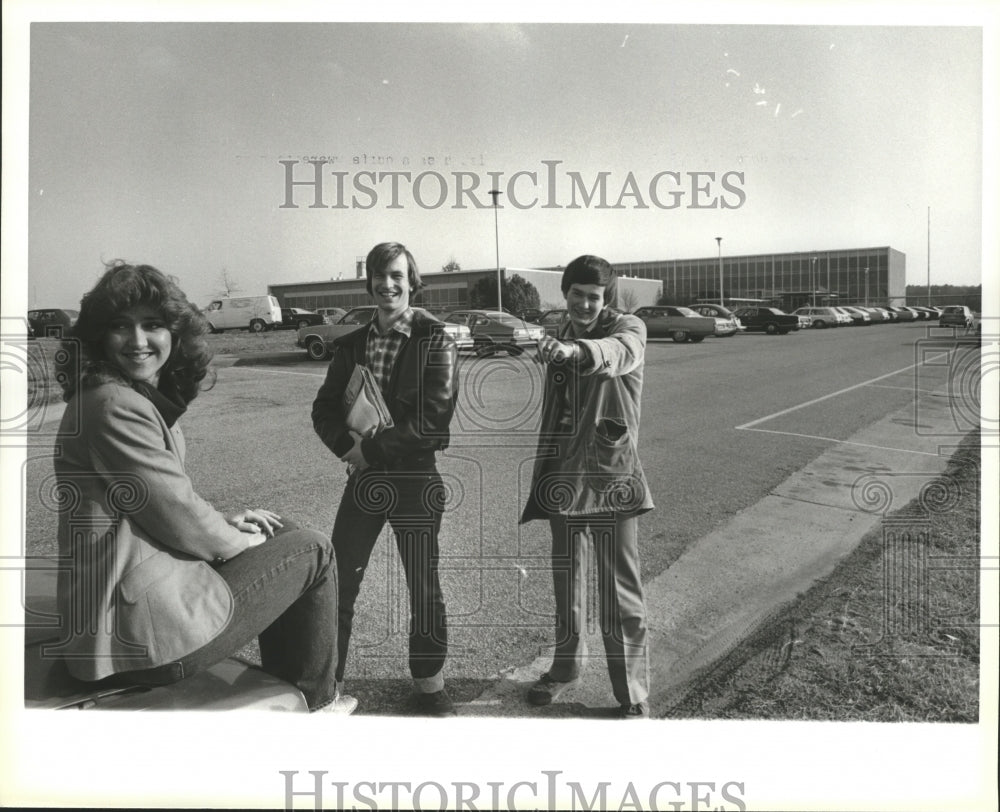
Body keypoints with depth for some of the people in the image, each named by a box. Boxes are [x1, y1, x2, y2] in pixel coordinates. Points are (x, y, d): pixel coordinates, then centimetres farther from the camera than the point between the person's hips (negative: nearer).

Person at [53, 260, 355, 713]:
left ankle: (285, 693, 32)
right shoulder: (113, 405, -19)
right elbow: (178, 516, -19)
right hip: (147, 629, -10)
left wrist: (225, 524, 6)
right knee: (312, 552, 2)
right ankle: (313, 701, 23)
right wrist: (239, 540, -2)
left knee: (284, 536, 23)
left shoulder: (147, 399, 12)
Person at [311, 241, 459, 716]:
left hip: (415, 477, -4)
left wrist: (371, 448, -17)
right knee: (338, 580, 9)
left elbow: (433, 418, -14)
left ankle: (428, 685, 27)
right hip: (363, 477, 4)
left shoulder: (435, 342, -6)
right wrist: (348, 444, -16)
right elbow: (324, 408, 4)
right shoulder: (351, 345, 8)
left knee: (423, 585, 9)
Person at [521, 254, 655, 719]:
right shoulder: (559, 339, 12)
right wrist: (542, 475, 15)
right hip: (562, 478, 6)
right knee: (566, 584, 18)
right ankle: (565, 667, 37)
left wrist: (573, 351, -52)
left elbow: (615, 353, -32)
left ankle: (634, 698, 12)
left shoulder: (628, 329, -5)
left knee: (621, 595, -1)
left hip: (611, 477, -5)